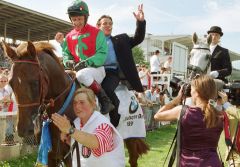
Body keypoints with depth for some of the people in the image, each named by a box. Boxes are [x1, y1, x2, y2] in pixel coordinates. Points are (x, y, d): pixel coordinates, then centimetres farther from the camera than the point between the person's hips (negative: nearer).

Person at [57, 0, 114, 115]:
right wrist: (68, 62, -9)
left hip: (96, 68, -5)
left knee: (82, 75, -37)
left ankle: (105, 100, -24)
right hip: (77, 70, 6)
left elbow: (102, 54, -11)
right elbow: (66, 54, 15)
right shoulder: (69, 37, 11)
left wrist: (86, 63, -23)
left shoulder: (97, 33, -3)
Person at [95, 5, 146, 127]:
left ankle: (114, 120, -15)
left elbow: (138, 39, 15)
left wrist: (140, 22, 0)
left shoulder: (120, 40, 23)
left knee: (106, 89, -33)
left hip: (112, 72, -1)